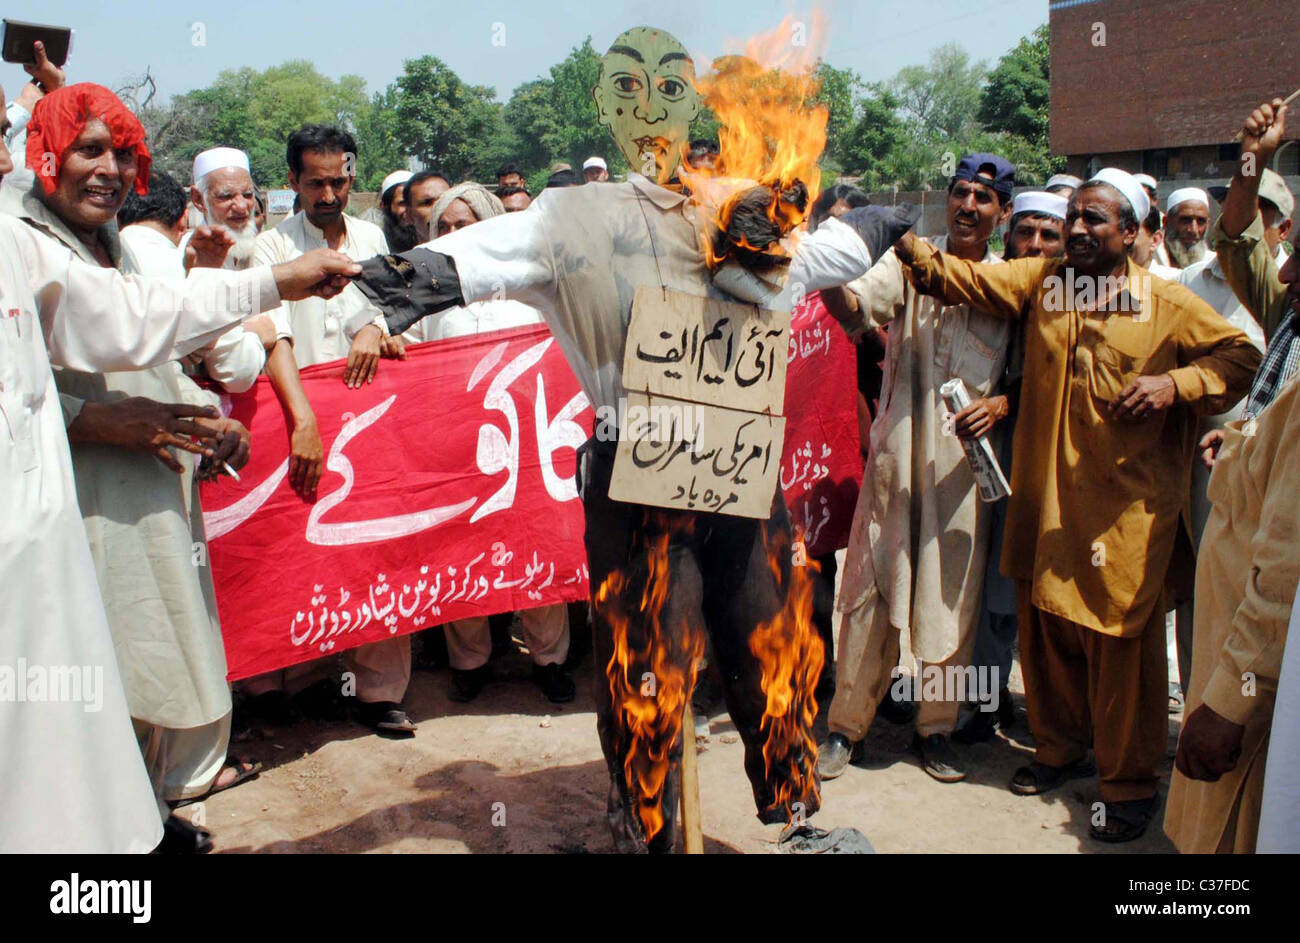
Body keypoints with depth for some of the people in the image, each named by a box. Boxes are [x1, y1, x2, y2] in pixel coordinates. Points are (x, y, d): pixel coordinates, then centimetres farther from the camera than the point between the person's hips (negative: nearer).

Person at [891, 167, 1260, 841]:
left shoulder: (1167, 304, 1)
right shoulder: (1039, 281, 8)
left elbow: (1241, 356, 5)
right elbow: (961, 278, -1)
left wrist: (1175, 384, -11)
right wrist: (910, 248, -18)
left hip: (1126, 504, -3)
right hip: (1045, 495, 4)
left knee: (1121, 639, 1)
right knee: (1044, 627, 13)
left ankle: (1129, 783, 18)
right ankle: (1060, 749, 35)